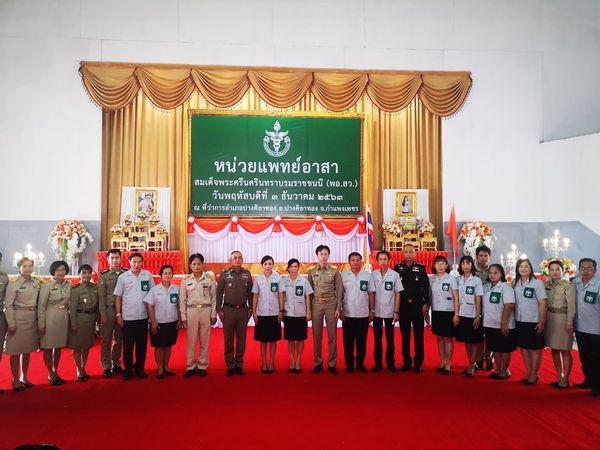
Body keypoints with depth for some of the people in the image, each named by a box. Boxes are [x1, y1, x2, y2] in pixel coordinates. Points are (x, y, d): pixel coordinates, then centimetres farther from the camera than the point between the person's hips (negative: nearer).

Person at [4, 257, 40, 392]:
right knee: (16, 350, 2)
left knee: (27, 350, 13)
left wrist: (39, 320, 8)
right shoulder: (13, 284, -7)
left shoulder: (36, 283, 7)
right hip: (19, 319, -5)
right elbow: (8, 305, -9)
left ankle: (24, 377, 24)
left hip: (32, 319, 5)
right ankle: (15, 380, 13)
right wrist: (11, 323, -13)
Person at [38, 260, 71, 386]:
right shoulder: (46, 286, -9)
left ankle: (55, 373, 25)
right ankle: (50, 374, 18)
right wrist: (41, 324, -9)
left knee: (59, 347, 13)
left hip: (64, 319, 4)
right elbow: (41, 306, -8)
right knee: (48, 347, 5)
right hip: (50, 319, -4)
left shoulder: (69, 285, 4)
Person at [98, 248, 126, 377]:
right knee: (107, 339, 3)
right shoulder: (103, 276, -1)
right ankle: (106, 366, 12)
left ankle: (116, 364, 21)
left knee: (119, 339, 10)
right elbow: (101, 297, -3)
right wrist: (103, 315, -7)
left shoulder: (126, 274, 2)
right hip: (109, 309, -2)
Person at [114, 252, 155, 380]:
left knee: (142, 344, 9)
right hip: (128, 317, -1)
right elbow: (118, 297, 2)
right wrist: (118, 315, -2)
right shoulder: (123, 277, -2)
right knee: (128, 345, 6)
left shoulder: (148, 275, 0)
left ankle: (139, 369, 22)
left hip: (143, 317, 1)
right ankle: (128, 369, 19)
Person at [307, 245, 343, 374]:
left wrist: (338, 308, -5)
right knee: (316, 335, 5)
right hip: (316, 305, 1)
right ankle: (318, 363, 16)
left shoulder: (335, 272, 2)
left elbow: (339, 291, 1)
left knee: (332, 335, 2)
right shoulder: (311, 272, 6)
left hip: (331, 304, -1)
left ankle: (332, 363, 12)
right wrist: (308, 309, 2)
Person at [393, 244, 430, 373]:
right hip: (403, 305, 1)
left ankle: (418, 362, 11)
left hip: (418, 305, -1)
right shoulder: (397, 268, 4)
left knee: (418, 335, 3)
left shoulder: (421, 268, 1)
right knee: (405, 334, 7)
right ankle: (406, 361, 16)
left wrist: (426, 304, -5)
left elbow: (426, 287, 1)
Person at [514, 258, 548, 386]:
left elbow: (543, 304, -9)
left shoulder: (537, 283, -8)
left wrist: (542, 322, -12)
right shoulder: (515, 284, 5)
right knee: (524, 347, 13)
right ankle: (528, 373, 25)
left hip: (533, 322, -5)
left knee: (535, 349, 6)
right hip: (519, 321, 5)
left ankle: (534, 375, 17)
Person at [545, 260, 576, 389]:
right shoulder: (547, 285, 8)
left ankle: (565, 380, 10)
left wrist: (569, 323, -17)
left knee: (565, 351, 2)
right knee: (554, 350, 11)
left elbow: (571, 306, -12)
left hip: (562, 319, -5)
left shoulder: (568, 286, -7)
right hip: (550, 319, 6)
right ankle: (559, 377, 22)